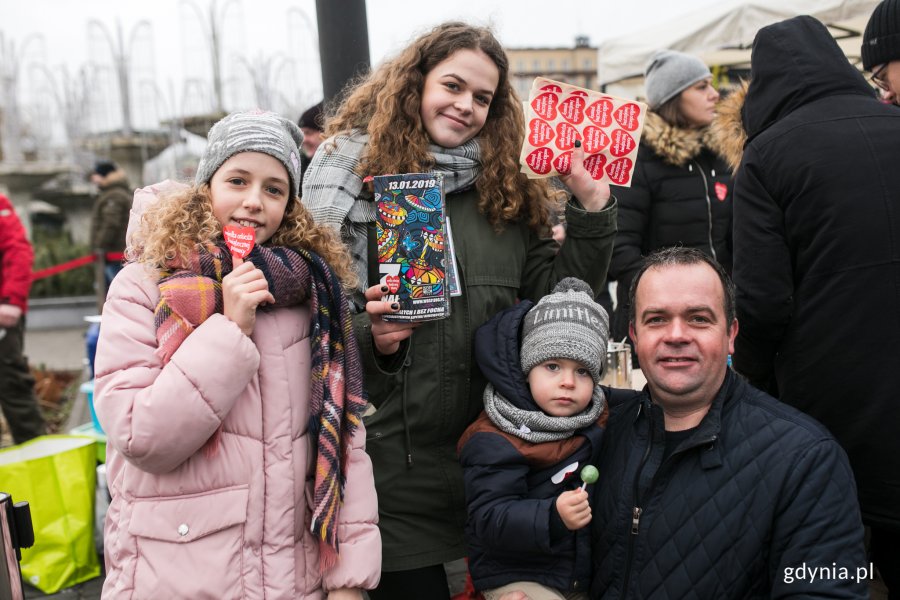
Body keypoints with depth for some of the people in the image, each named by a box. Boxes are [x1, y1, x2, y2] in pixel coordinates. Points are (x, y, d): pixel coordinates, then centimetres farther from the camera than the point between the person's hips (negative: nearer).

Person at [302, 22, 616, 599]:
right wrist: (369, 336, -23)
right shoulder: (354, 168, -3)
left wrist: (592, 211, -2)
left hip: (488, 445, 4)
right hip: (393, 458, -4)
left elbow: (555, 300, 7)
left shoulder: (507, 189, 8)